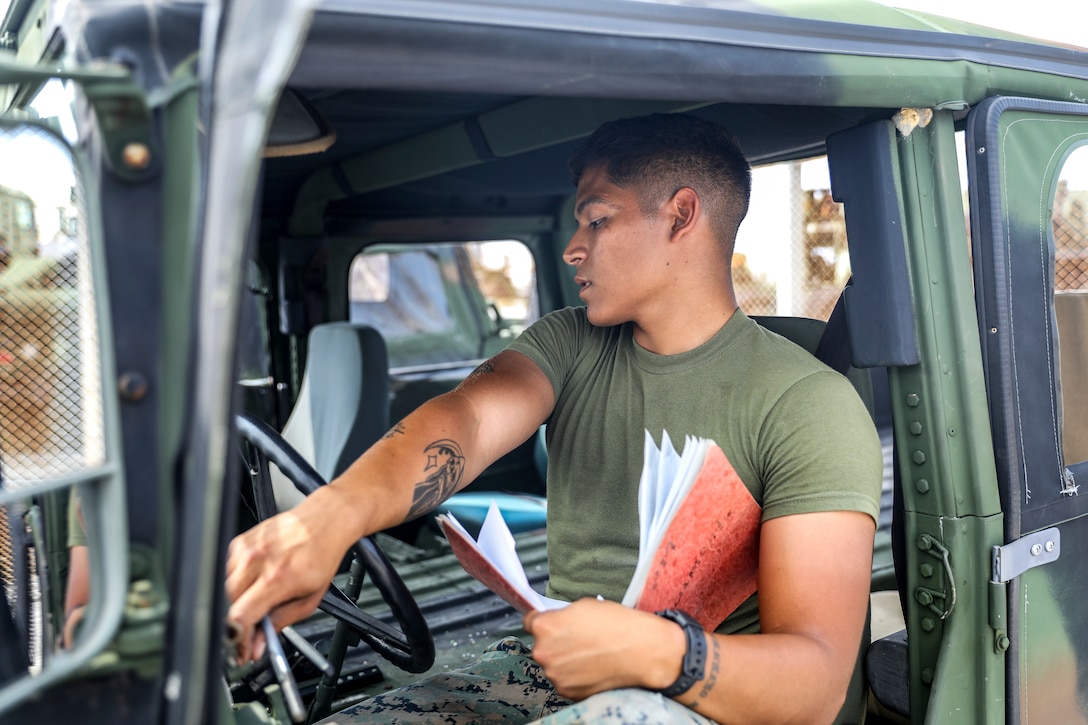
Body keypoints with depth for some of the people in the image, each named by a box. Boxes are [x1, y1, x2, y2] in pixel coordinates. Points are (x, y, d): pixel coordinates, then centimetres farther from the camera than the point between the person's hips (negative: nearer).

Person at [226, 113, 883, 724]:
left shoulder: (811, 404, -10)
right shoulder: (571, 343, 6)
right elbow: (466, 418, -15)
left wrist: (658, 651, -36)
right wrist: (328, 516, -35)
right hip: (554, 672, 5)